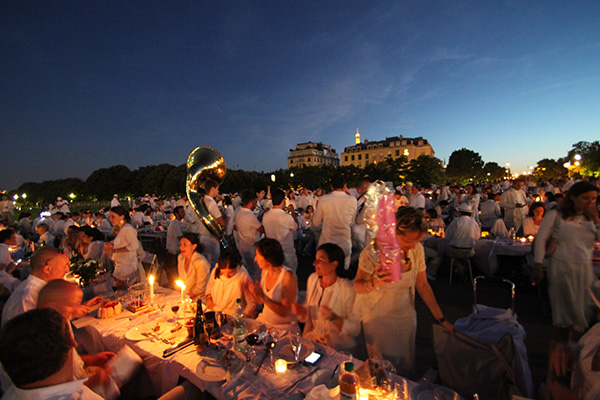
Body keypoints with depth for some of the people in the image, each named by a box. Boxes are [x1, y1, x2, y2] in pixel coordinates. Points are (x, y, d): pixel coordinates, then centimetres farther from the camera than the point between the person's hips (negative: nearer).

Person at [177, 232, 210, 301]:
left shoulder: (201, 263, -24)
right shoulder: (180, 257, 1)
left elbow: (200, 288, -16)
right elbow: (181, 279, 12)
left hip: (198, 298, -7)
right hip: (183, 295, 7)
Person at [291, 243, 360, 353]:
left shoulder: (348, 289, -20)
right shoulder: (313, 279, -1)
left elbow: (356, 329, -15)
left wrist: (334, 318, -30)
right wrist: (301, 311, -8)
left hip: (340, 346, -5)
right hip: (314, 337, 6)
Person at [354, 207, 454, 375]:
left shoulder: (417, 249, -11)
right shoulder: (373, 252, -25)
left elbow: (423, 285, -2)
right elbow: (357, 286, -20)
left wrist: (442, 320, 1)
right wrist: (375, 283, -42)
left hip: (405, 315, 4)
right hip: (378, 317, -4)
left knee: (405, 365, 19)